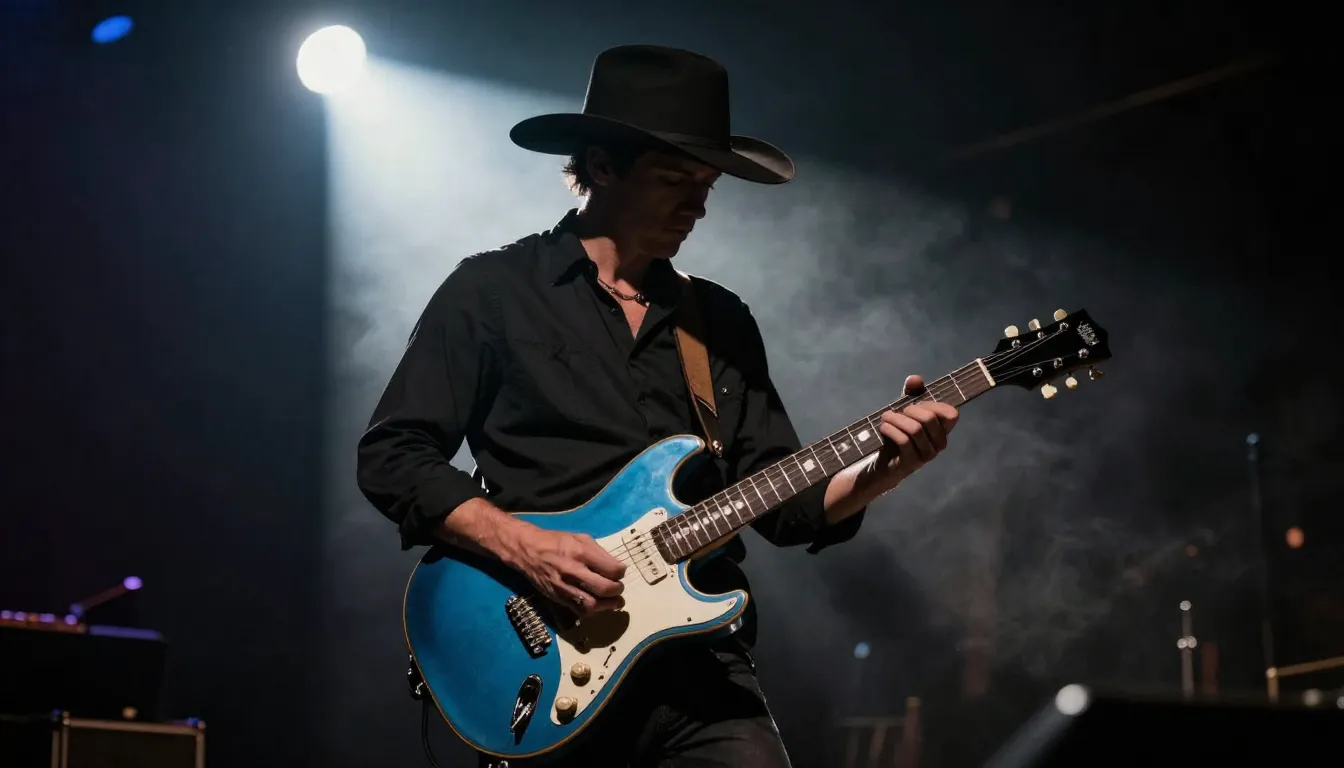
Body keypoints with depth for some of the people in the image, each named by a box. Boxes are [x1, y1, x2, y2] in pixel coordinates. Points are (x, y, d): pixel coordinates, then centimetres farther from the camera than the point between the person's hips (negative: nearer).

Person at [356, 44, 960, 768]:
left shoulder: (723, 322, 14)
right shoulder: (492, 291, 0)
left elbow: (784, 501, 11)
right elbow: (390, 455, -4)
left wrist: (884, 468, -7)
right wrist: (522, 545, -17)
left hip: (700, 660, 4)